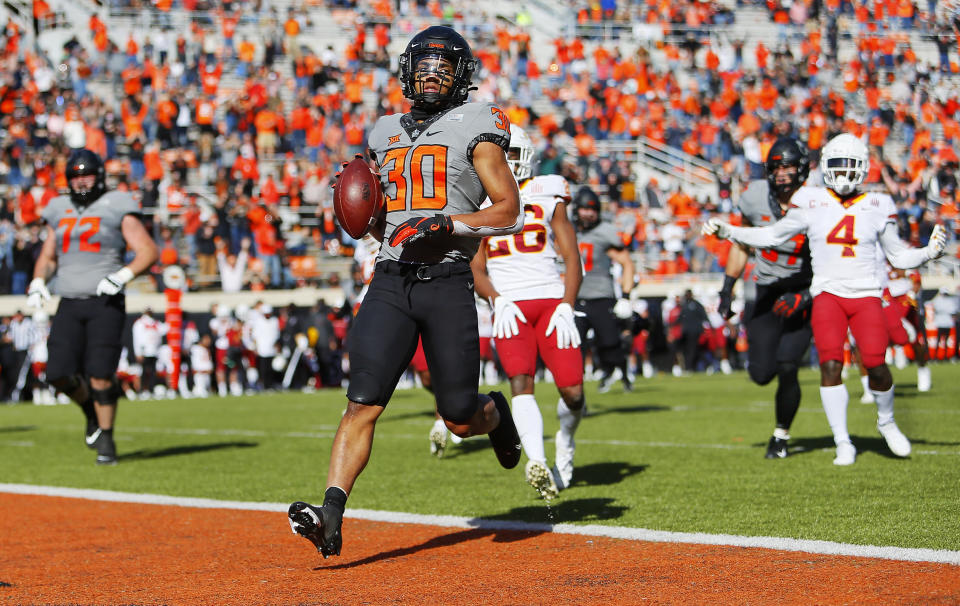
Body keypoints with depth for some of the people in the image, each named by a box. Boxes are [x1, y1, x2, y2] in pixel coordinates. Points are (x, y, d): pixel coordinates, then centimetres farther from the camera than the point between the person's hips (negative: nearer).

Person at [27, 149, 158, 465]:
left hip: (105, 305, -4)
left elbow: (148, 251, -5)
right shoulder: (60, 212, 13)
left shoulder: (116, 209, -1)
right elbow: (47, 258, 23)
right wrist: (38, 283, 3)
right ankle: (91, 409, 23)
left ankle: (106, 441, 5)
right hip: (69, 305, 4)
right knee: (59, 374, -7)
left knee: (100, 376, -12)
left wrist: (122, 276, -20)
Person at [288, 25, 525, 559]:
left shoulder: (474, 130, 3)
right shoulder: (388, 134, 19)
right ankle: (331, 516, -18)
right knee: (363, 404, -12)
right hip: (392, 282, 3)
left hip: (448, 283, -3)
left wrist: (447, 224, -15)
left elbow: (511, 213, -3)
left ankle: (495, 414, 38)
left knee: (461, 420, 2)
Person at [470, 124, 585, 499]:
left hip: (551, 301, 0)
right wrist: (497, 300, -11)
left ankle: (566, 440, 26)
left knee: (572, 391, -7)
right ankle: (537, 464, -37)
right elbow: (476, 271, 9)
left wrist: (566, 308, -8)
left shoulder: (548, 196, 9)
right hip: (510, 307, 0)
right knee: (521, 381, -23)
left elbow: (572, 259, 6)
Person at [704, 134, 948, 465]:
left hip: (866, 295, 0)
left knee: (876, 366, -11)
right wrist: (727, 231, 4)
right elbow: (772, 236, 11)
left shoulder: (877, 207, 5)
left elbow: (898, 255, 12)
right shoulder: (812, 203, 3)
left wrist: (929, 253, -5)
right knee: (830, 365, -15)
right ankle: (843, 444, -4)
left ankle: (886, 421, 21)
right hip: (828, 294, 0)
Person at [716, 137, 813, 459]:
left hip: (802, 294, -2)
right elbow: (741, 246, 10)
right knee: (762, 374, -6)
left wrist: (804, 297, -21)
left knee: (787, 370, -12)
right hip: (766, 293, 2)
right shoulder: (756, 197, -7)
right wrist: (727, 290, 10)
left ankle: (781, 435, 13)